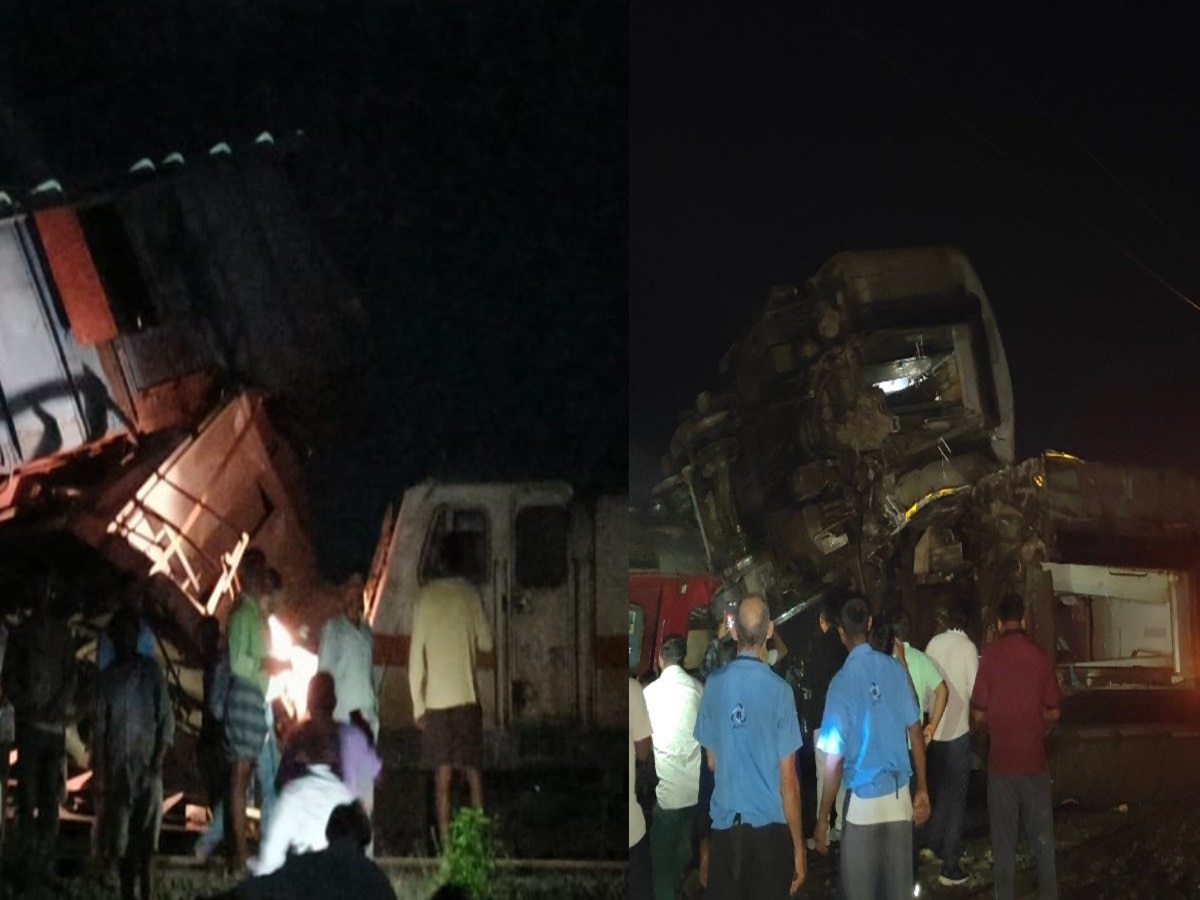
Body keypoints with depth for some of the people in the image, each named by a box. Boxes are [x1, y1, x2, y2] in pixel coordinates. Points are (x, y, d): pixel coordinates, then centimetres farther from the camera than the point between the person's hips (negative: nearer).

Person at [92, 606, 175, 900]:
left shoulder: (151, 671, 4)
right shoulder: (107, 677, 10)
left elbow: (167, 719, 1)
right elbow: (99, 727, 9)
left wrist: (159, 758, -10)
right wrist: (100, 770, 1)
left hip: (146, 765, -3)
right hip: (117, 767, 3)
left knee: (146, 836, -12)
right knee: (120, 837, 2)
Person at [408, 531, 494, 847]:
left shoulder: (426, 596, -2)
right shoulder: (471, 594, -2)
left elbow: (416, 655, -2)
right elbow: (486, 644, 7)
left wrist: (417, 705, 3)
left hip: (435, 700, 0)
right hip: (467, 697, 0)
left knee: (442, 776, 3)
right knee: (473, 772, 7)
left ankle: (446, 841, 1)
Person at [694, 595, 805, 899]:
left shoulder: (714, 684, -2)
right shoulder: (779, 690, -11)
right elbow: (788, 779, -8)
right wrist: (798, 845, 0)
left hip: (725, 822, 3)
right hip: (770, 825, -3)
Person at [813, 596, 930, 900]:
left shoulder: (841, 682, -13)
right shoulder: (894, 667, -2)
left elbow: (835, 760, -11)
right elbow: (915, 733, 3)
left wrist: (823, 818, -3)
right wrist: (922, 790, 14)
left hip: (863, 800, -4)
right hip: (900, 795, 4)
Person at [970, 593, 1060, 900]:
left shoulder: (990, 656, -9)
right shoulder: (1040, 657, -6)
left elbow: (978, 714, -6)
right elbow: (1053, 713, 1)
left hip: (1001, 759, -1)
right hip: (1034, 758, 1)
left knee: (1003, 840, 8)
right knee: (1041, 837, 11)